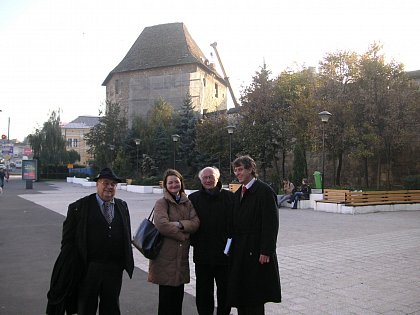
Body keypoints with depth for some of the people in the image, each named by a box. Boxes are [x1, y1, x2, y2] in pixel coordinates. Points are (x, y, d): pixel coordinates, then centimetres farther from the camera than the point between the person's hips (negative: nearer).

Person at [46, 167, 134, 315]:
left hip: (114, 270, 3)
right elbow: (68, 240, -6)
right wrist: (72, 268, -10)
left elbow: (127, 236, 10)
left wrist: (127, 263, 5)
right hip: (88, 269, -3)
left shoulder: (122, 206, 7)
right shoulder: (79, 207, -6)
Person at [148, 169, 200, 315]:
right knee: (166, 295, 3)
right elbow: (162, 225, -19)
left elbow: (196, 223, -1)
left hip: (182, 255, 5)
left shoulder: (187, 202, 12)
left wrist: (179, 224, -16)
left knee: (178, 294, 12)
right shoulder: (161, 203, -5)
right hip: (165, 255, -5)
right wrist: (184, 235, -10)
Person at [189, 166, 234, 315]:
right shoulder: (193, 198, 3)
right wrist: (194, 241, -3)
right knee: (203, 292, 11)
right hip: (202, 253, 1)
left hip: (225, 253, 0)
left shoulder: (230, 197, 0)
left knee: (224, 290, 12)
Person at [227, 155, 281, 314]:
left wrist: (266, 251, -18)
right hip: (239, 253, 7)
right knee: (240, 295, 12)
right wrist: (231, 248, 9)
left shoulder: (264, 191, -10)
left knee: (255, 299, 2)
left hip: (257, 252, -7)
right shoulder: (238, 194, 14)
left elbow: (271, 224, -14)